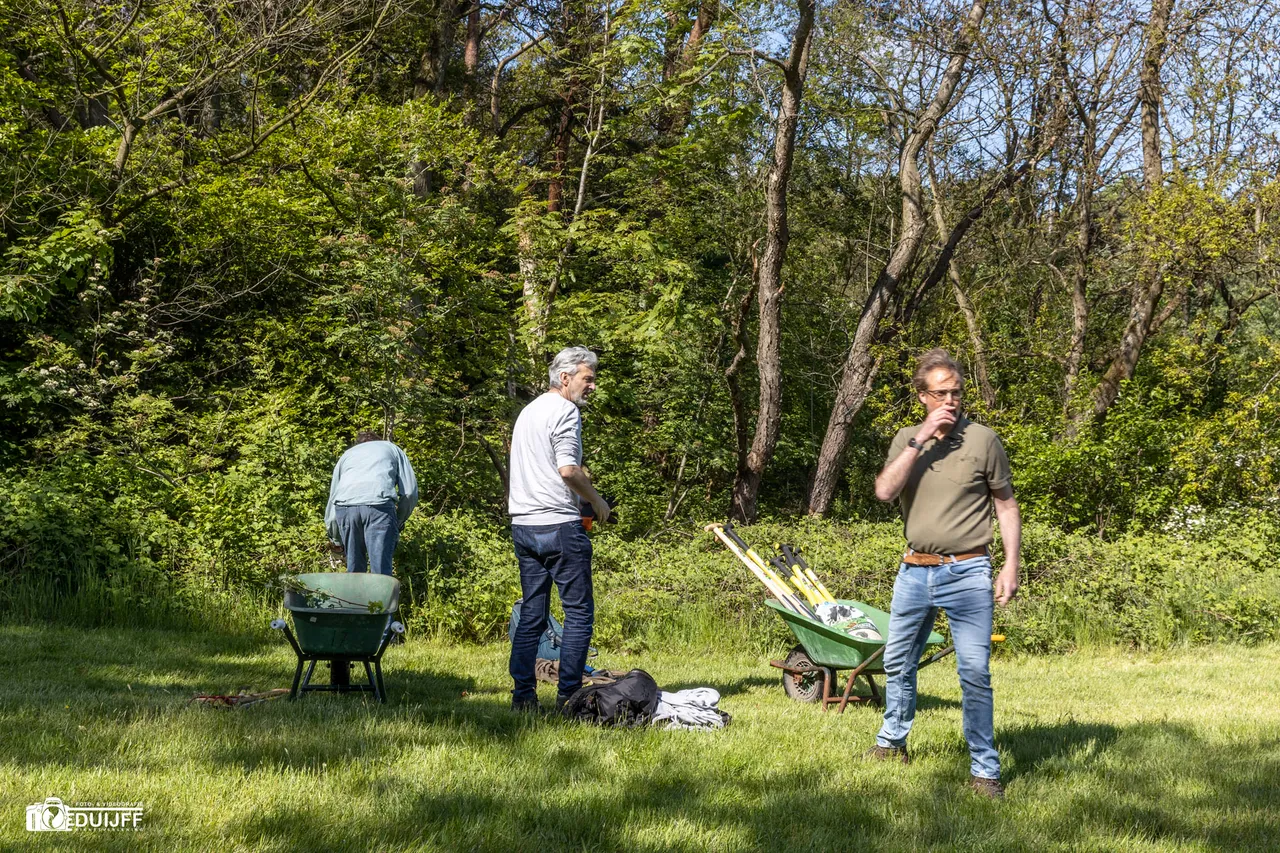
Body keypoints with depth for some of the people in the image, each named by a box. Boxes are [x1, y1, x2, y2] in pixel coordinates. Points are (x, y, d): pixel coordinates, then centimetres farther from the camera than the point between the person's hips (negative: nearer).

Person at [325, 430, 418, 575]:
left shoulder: (347, 454, 36)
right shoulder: (392, 449, 30)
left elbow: (332, 499, 35)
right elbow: (410, 492, 16)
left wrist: (336, 541, 43)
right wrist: (399, 522, 28)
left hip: (344, 506, 3)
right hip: (378, 502, -3)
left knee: (354, 569, 13)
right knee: (381, 570, -4)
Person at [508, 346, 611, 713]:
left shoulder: (528, 410, 20)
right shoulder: (565, 411, -8)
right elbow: (568, 470, -17)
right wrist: (597, 500, -4)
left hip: (523, 526, 9)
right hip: (558, 525, -9)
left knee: (531, 613, 10)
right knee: (579, 612, -2)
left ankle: (523, 695, 9)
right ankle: (568, 695, -4)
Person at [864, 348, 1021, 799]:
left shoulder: (982, 440, -4)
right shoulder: (906, 439, 5)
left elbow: (1006, 504, 2)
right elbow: (885, 491, -12)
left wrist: (1011, 564, -6)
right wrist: (922, 439, -17)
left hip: (967, 571, -4)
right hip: (914, 570, 4)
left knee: (975, 671, -9)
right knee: (898, 663, 16)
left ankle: (984, 769, -1)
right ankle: (892, 742, 36)